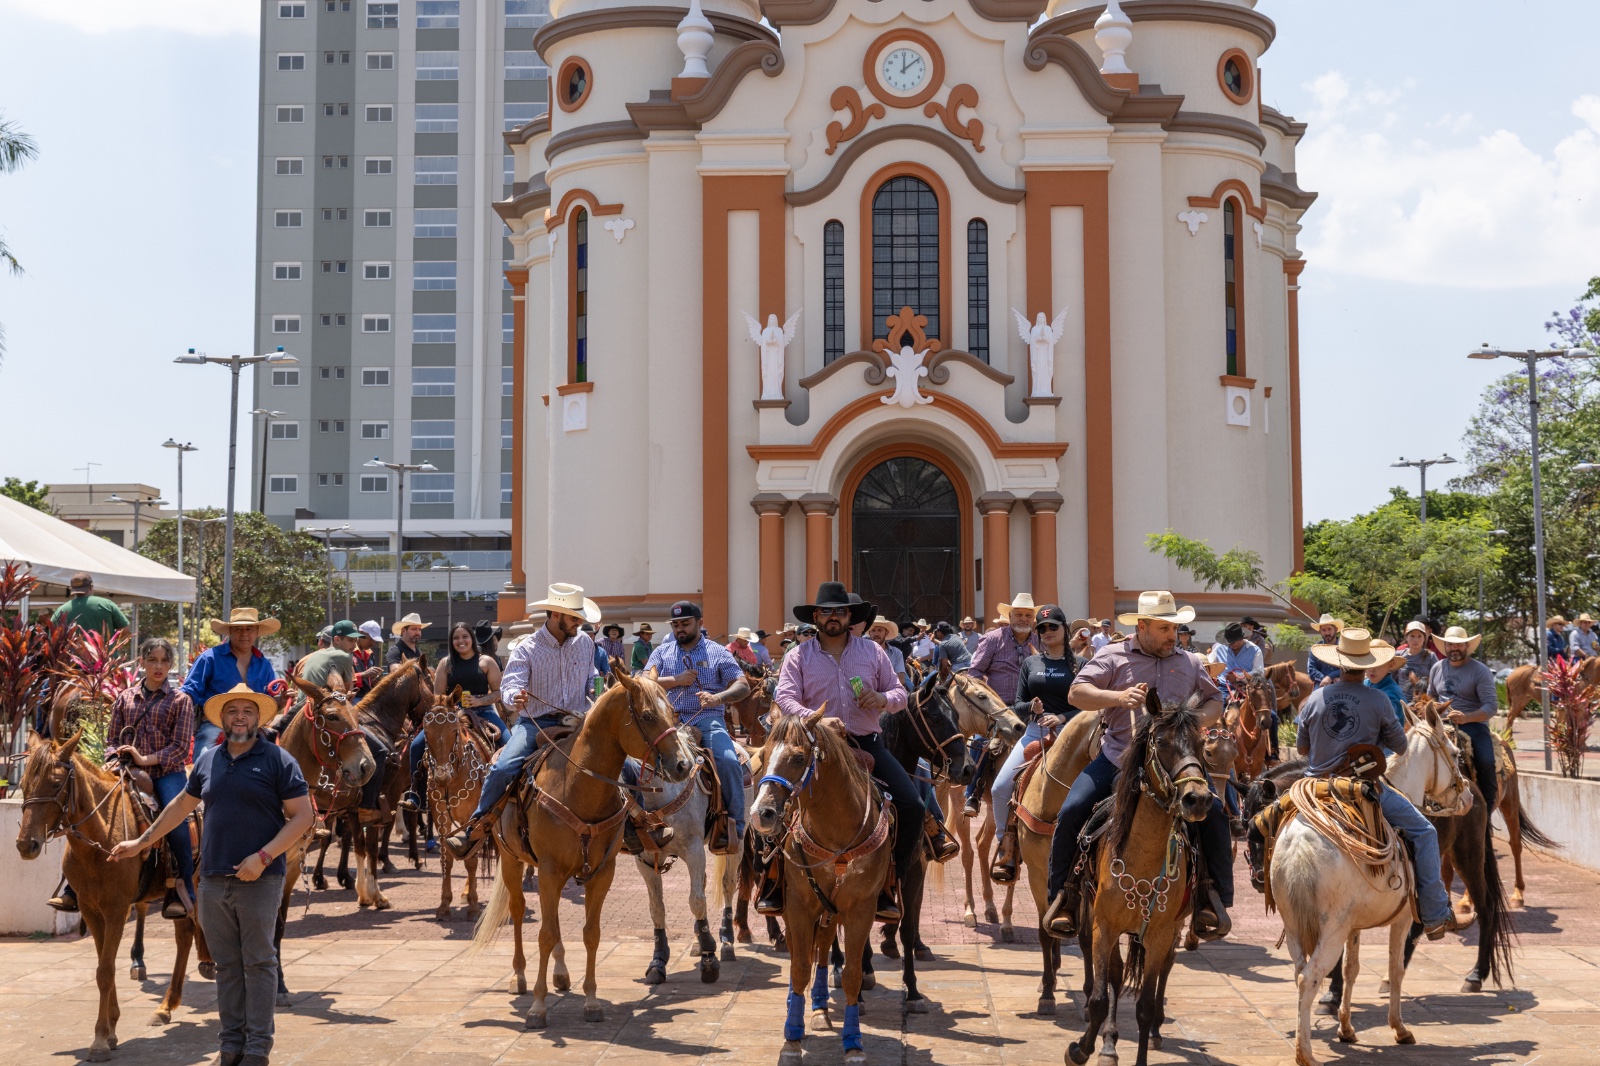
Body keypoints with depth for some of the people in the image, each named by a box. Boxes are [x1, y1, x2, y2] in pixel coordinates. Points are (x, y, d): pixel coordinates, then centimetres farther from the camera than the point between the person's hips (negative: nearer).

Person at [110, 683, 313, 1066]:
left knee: (258, 962, 0)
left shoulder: (278, 760, -5)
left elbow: (302, 816, -9)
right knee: (226, 964, 10)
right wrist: (142, 841, 25)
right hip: (213, 878, 5)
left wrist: (263, 857, -17)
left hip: (259, 879, -5)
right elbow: (181, 805, 25)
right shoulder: (207, 760, 11)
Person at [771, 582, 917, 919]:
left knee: (913, 808, -13)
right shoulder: (799, 656, 4)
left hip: (867, 745, 2)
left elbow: (900, 693, 14)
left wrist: (883, 699, -11)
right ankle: (775, 877, 0)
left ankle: (887, 882, 3)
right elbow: (785, 698, -9)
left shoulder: (872, 651, 11)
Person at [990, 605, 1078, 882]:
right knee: (1000, 788, -12)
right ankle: (1007, 850, 4)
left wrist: (1062, 718, -17)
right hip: (1034, 732, 3)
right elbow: (1018, 707, 12)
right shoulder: (1030, 663, 14)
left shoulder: (1078, 664, 4)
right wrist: (1031, 707, -11)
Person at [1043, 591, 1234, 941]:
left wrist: (1199, 719, -2)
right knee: (1071, 812, -18)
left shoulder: (1190, 663, 17)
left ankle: (1215, 898, -9)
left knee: (1213, 811, -20)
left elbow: (1215, 702, 23)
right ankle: (1064, 894, -2)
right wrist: (1119, 696, -21)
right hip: (1117, 756, -1)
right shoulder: (1112, 656, 7)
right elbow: (1077, 693, -3)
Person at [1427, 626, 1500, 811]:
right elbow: (1431, 696, 29)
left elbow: (1491, 706, -11)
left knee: (1486, 763, -28)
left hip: (1473, 723, -4)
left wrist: (1466, 717, -27)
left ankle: (1487, 808, -11)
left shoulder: (1480, 671, -4)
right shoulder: (1437, 668, 12)